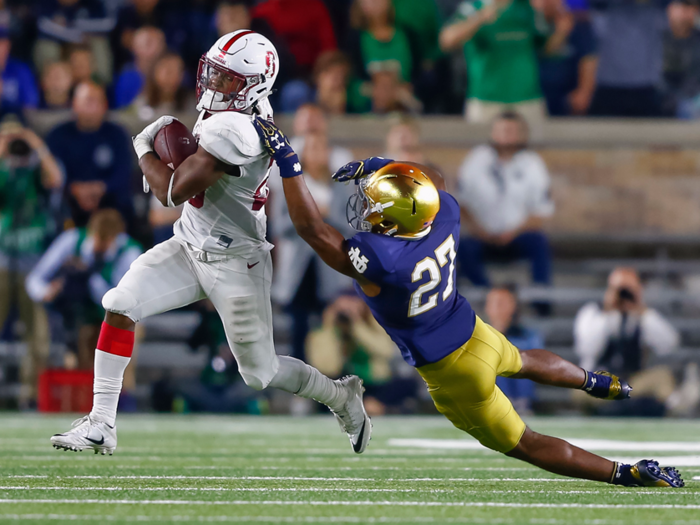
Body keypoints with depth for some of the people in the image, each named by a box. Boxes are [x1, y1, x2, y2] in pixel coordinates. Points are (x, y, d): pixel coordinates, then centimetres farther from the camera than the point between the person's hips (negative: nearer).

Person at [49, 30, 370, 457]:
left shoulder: (234, 129, -30)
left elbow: (173, 192, -27)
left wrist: (145, 150, -10)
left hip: (234, 264, -9)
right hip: (190, 248, 9)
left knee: (261, 372, 7)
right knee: (119, 306, -9)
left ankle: (343, 398, 35)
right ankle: (101, 425, -4)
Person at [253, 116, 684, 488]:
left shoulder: (380, 260, -38)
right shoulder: (445, 216, -18)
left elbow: (312, 229, -30)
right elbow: (434, 180, 7)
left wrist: (287, 161, -28)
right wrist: (375, 167, -4)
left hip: (452, 370, -6)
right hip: (475, 332, 6)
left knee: (526, 445, 11)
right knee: (522, 362, 41)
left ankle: (631, 475, 11)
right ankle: (599, 383, 66)